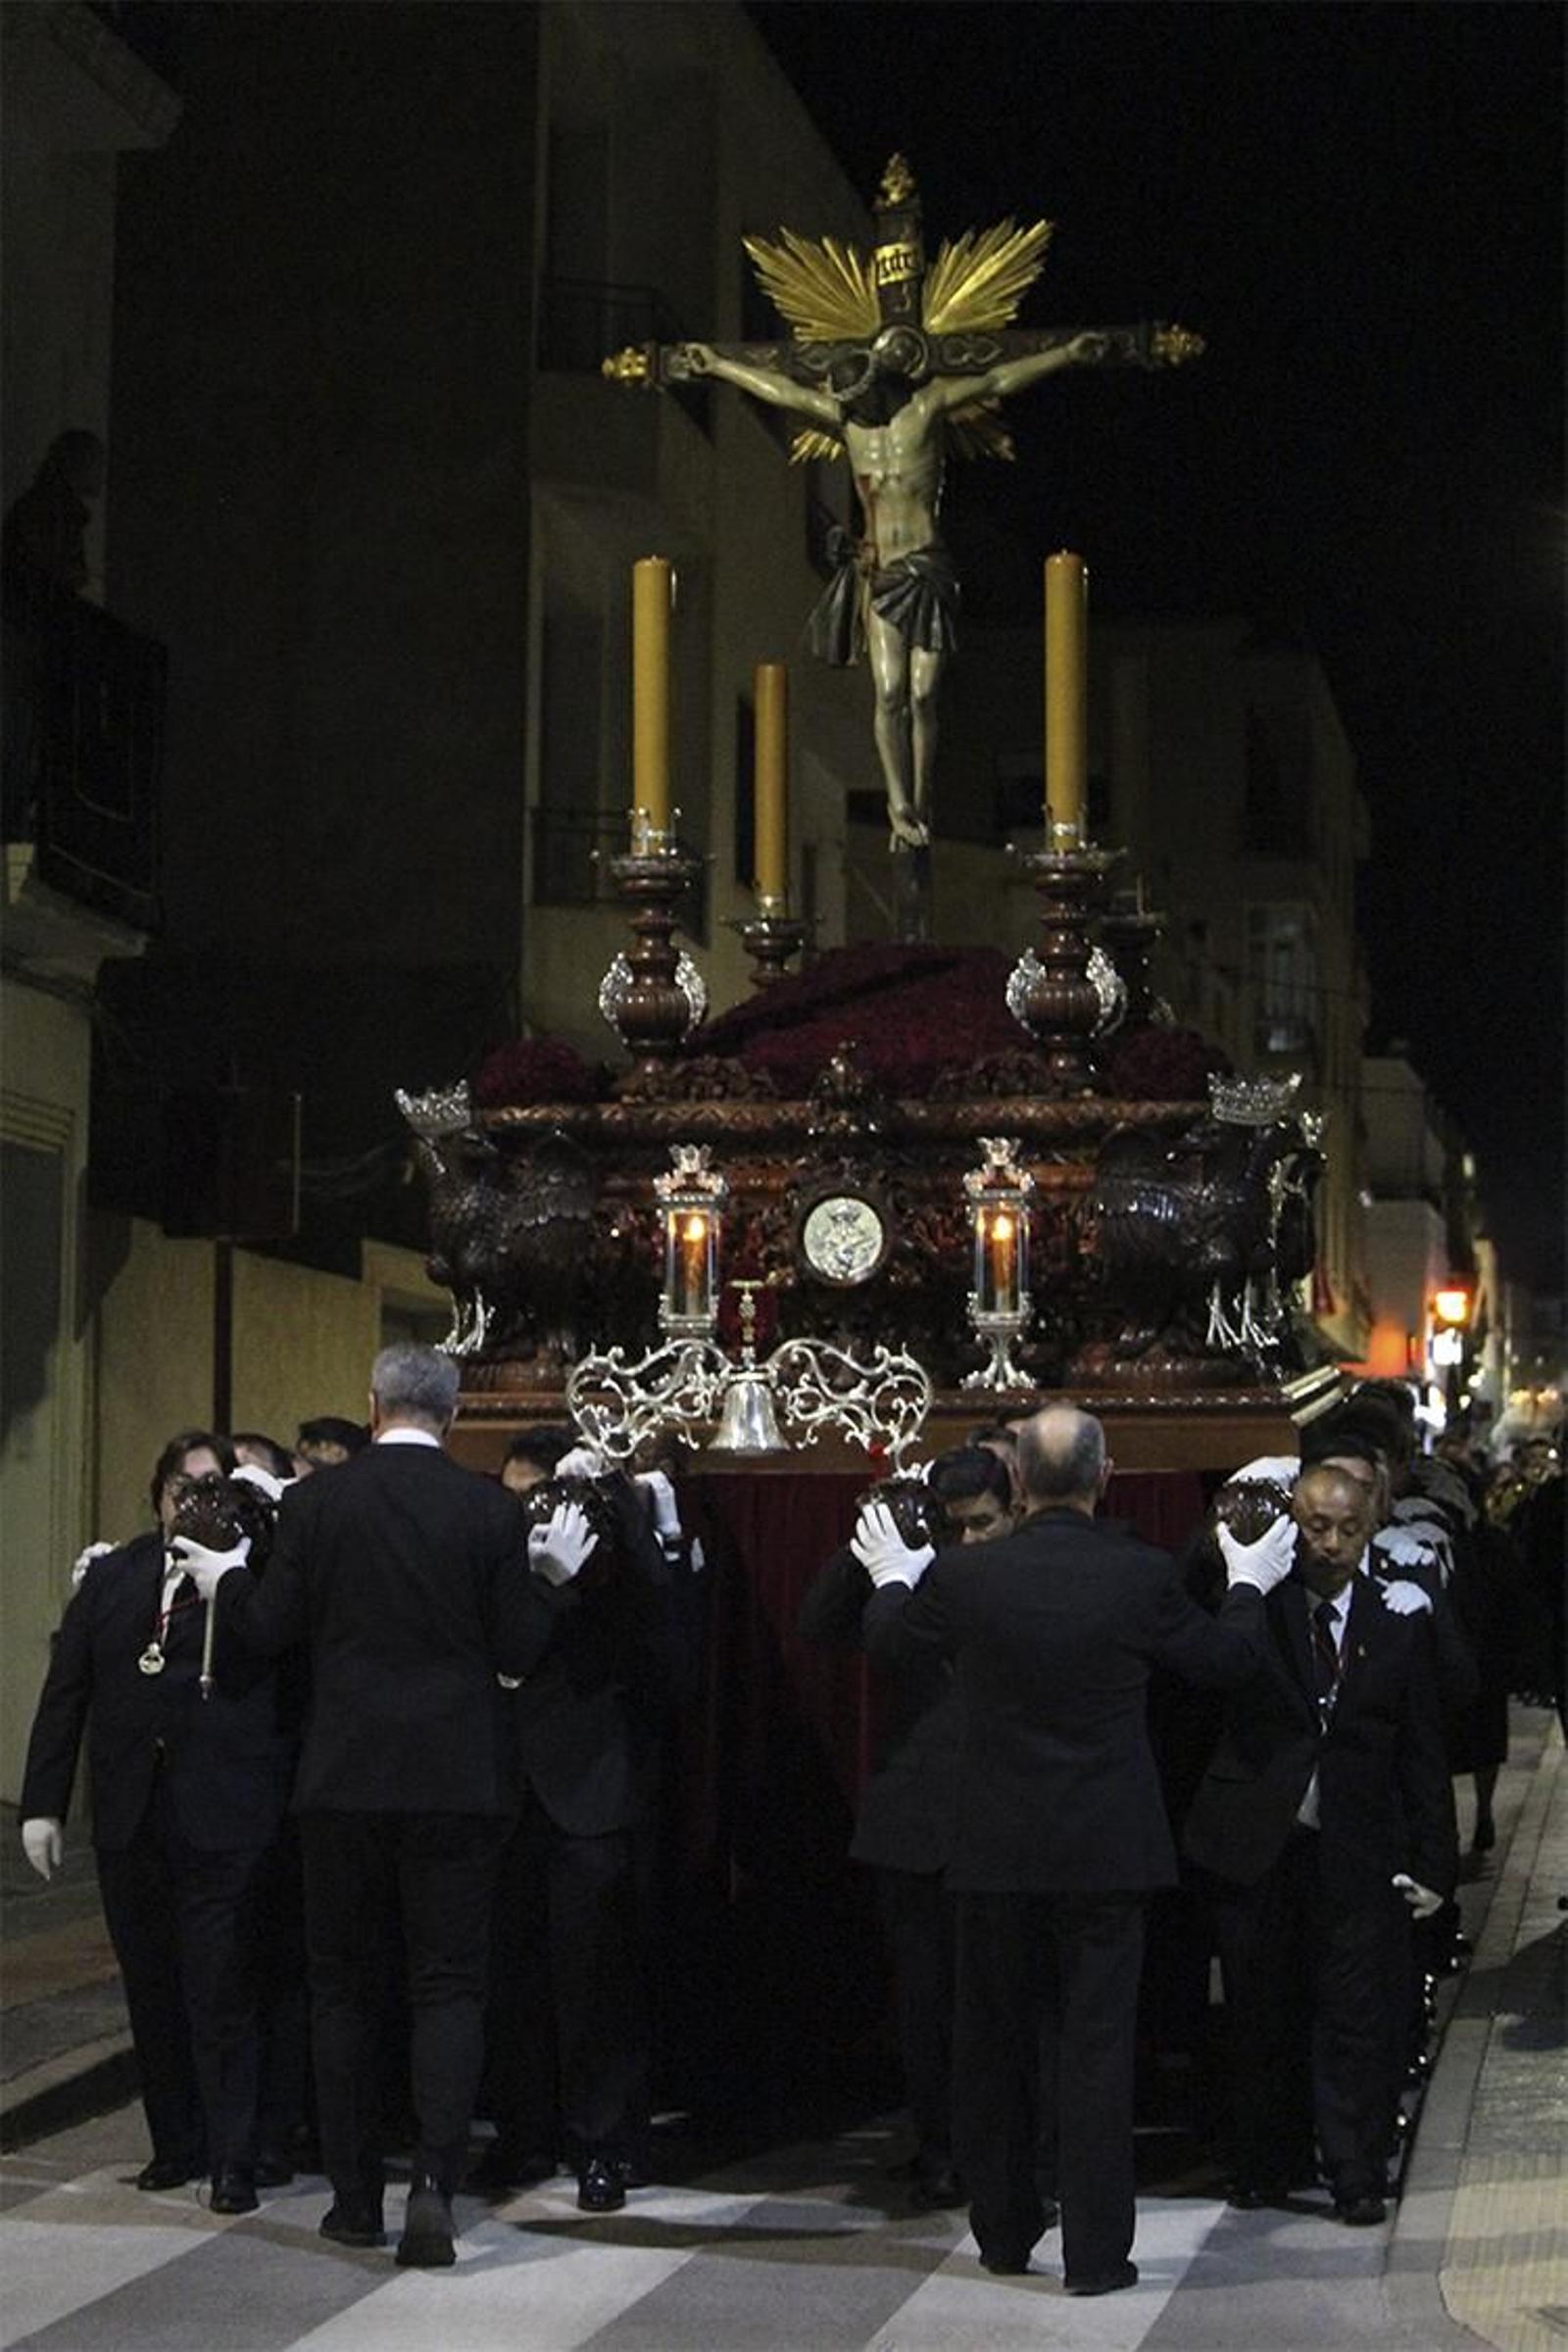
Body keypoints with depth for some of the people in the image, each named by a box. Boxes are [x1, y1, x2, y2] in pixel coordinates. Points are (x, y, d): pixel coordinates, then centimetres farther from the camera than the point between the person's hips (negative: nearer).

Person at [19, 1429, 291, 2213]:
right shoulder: (112, 1575, 11)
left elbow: (278, 1666, -13)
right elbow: (65, 1691, 10)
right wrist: (43, 1802, 6)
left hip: (221, 1821, -5)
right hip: (130, 1818, 5)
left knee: (222, 1992, -4)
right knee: (152, 1990, 12)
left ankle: (234, 2161, 3)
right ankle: (176, 2143, 24)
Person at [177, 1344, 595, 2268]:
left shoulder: (314, 1504, -4)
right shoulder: (490, 1509, -5)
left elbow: (272, 1629, 2)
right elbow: (518, 1650, -3)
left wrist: (226, 1582, 21)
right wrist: (557, 1580, 12)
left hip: (344, 1777, 1)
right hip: (455, 1778, -1)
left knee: (345, 1985, 12)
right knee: (449, 1983, 4)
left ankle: (356, 2196, 16)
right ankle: (435, 2181, -12)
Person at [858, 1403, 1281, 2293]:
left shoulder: (962, 1577, -9)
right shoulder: (1141, 1575, -12)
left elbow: (886, 1638, 9)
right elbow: (1227, 1659, 4)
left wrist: (893, 1576, 30)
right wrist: (1249, 1587, 23)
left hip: (996, 1851, 2)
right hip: (1103, 1851, -1)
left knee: (994, 2043, 15)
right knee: (1097, 2045, 3)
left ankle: (1004, 2229, 27)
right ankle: (1096, 2250, 4)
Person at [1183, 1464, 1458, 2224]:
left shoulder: (1398, 1622, 4)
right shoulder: (1253, 1607, 1)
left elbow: (1423, 1753, 6)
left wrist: (1431, 1862, 1)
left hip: (1358, 1854, 0)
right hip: (1255, 1845, 0)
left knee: (1357, 2019, -2)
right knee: (1261, 2016, 9)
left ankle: (1357, 2178, 8)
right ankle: (1268, 2163, 23)